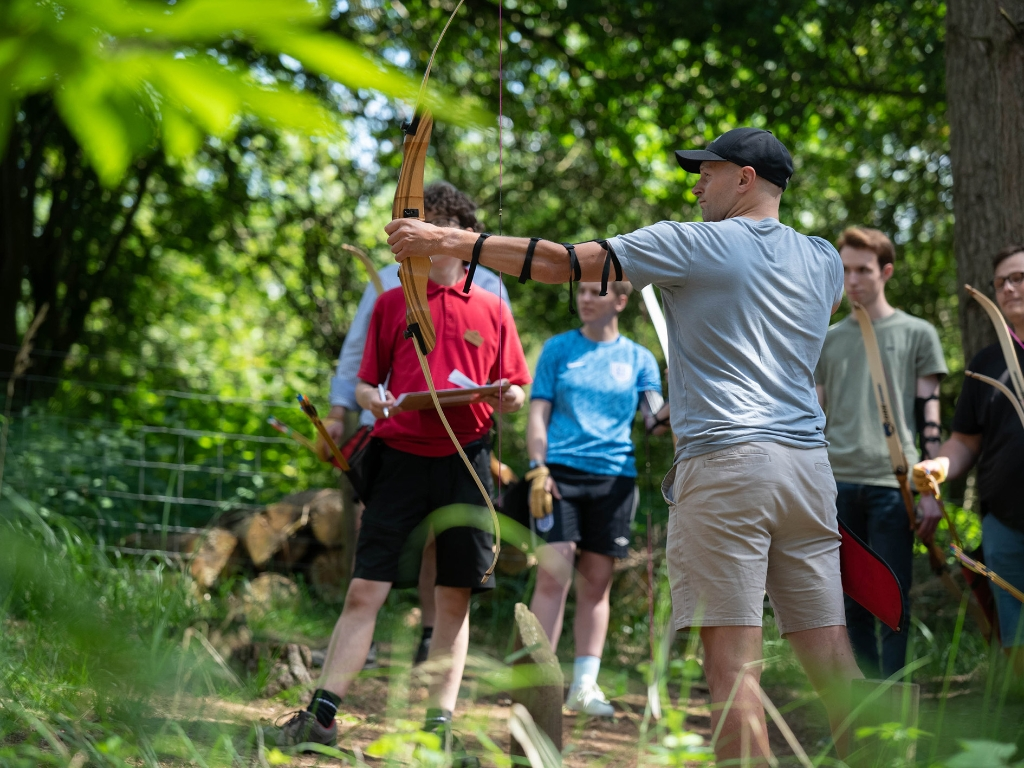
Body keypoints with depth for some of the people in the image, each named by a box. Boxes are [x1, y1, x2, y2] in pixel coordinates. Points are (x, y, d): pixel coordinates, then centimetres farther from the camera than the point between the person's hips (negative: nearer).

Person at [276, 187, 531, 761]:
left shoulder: (491, 310, 11)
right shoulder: (392, 304, 12)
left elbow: (515, 393, 12)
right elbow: (366, 383, 12)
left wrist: (507, 398, -11)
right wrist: (374, 400, -10)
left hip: (465, 461, 1)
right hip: (401, 457, 0)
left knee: (455, 598, 2)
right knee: (364, 590, -5)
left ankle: (441, 724, 7)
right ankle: (322, 714, -4)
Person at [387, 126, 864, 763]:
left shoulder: (694, 245, 0)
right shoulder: (825, 260, 16)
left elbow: (563, 262, -1)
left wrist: (447, 242, 5)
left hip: (725, 458, -6)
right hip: (808, 460, 6)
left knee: (733, 660, -7)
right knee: (830, 653, 7)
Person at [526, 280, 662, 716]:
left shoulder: (638, 359, 12)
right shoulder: (558, 349, 10)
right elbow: (538, 412, 6)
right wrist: (538, 467, -6)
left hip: (614, 475, 2)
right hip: (561, 470, -1)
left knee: (596, 582, 3)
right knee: (554, 574, -10)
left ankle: (585, 685, 8)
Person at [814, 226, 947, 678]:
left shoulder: (917, 335, 8)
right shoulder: (829, 340, 17)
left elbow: (930, 418, 4)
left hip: (892, 484, -3)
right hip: (836, 484, 3)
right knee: (851, 607, 5)